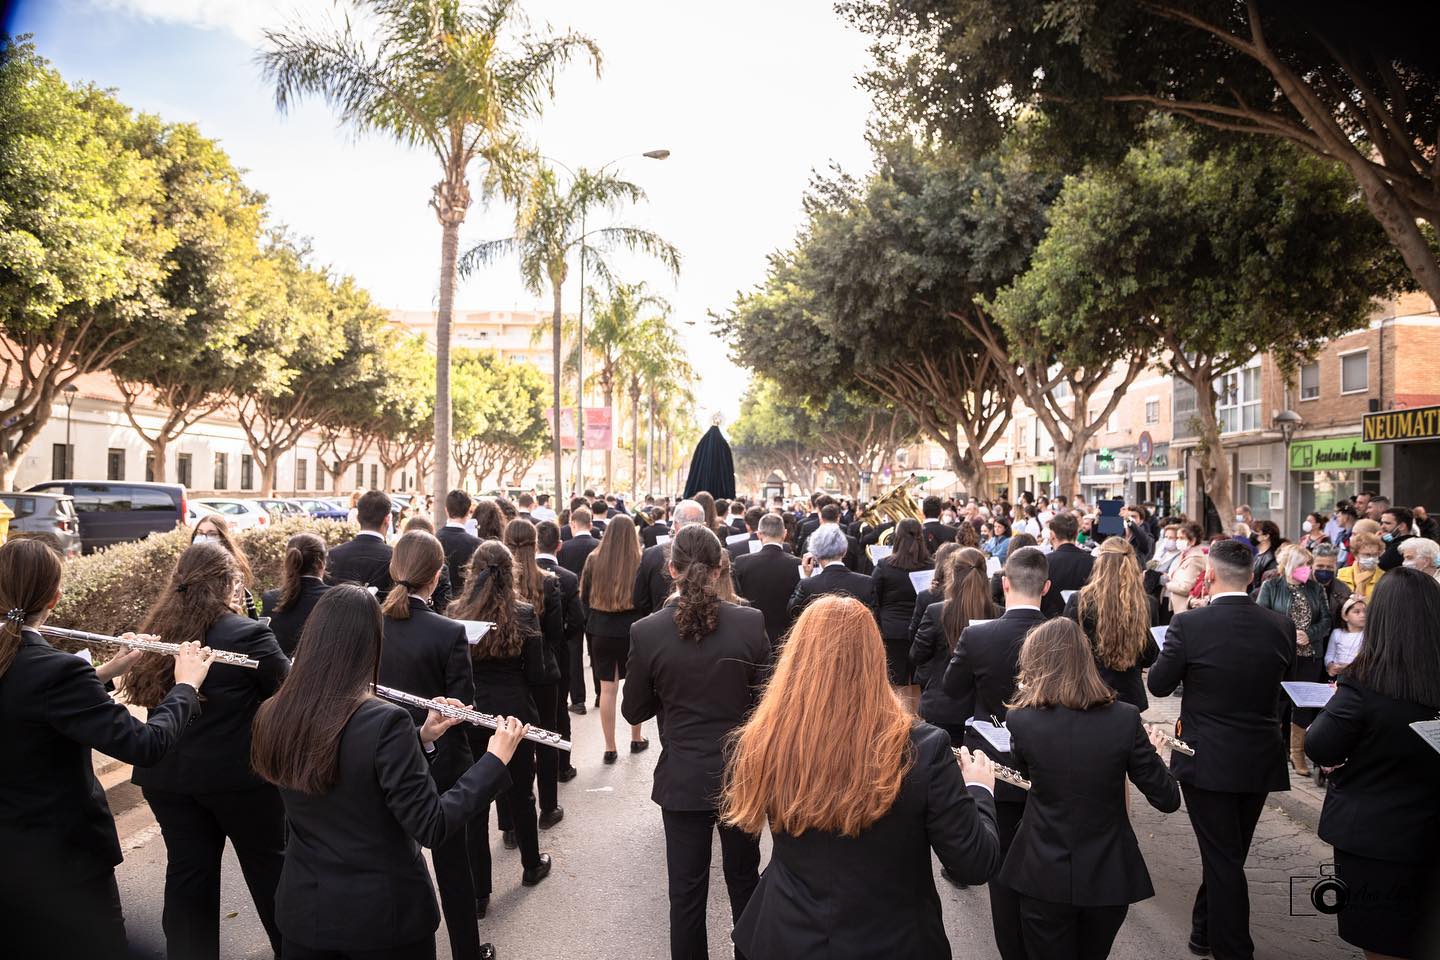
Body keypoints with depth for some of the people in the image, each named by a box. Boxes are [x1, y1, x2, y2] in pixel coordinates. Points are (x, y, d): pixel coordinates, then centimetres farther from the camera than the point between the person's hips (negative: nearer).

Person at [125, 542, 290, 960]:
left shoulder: (154, 634, 0)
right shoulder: (249, 634, -19)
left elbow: (141, 695, 14)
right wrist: (296, 667, 7)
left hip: (168, 776, 5)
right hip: (240, 774, -5)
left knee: (187, 872, 14)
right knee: (269, 867, 13)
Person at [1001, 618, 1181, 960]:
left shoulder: (1020, 720, -14)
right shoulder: (1125, 718, -14)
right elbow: (1167, 800, -6)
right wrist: (1152, 751, 13)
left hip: (1045, 877, -2)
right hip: (1109, 877, 2)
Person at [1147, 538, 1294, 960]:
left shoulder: (1189, 624, -19)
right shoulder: (1281, 626, -6)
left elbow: (1158, 684, -8)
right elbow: (1280, 677, 9)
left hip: (1206, 761, -5)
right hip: (1260, 761, 5)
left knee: (1222, 859, 6)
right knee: (1229, 855, 21)